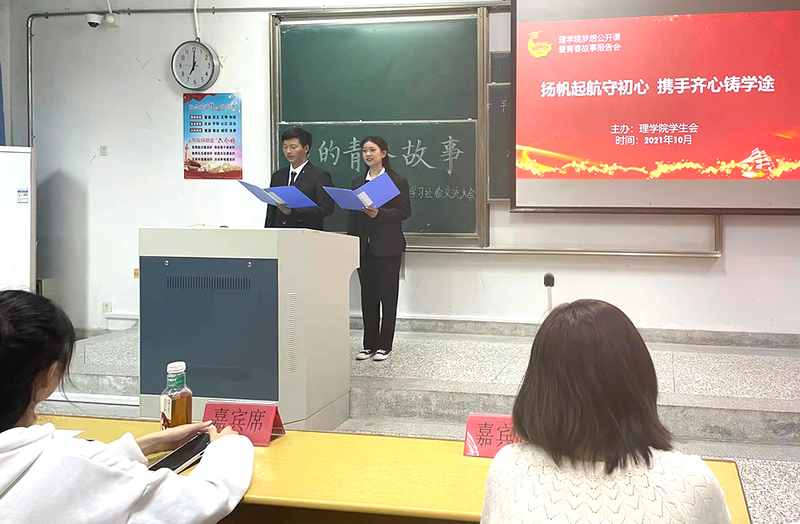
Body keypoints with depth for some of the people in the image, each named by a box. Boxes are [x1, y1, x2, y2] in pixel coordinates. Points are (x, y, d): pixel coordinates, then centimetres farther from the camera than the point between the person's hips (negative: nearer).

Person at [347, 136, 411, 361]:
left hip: (387, 247, -4)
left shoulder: (397, 181, -1)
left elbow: (404, 211, -8)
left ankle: (384, 345, 9)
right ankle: (369, 344, 15)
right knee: (368, 296, 7)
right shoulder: (357, 183, 13)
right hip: (364, 247, 4)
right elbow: (352, 215, 13)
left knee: (388, 296, 0)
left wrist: (379, 214, -22)